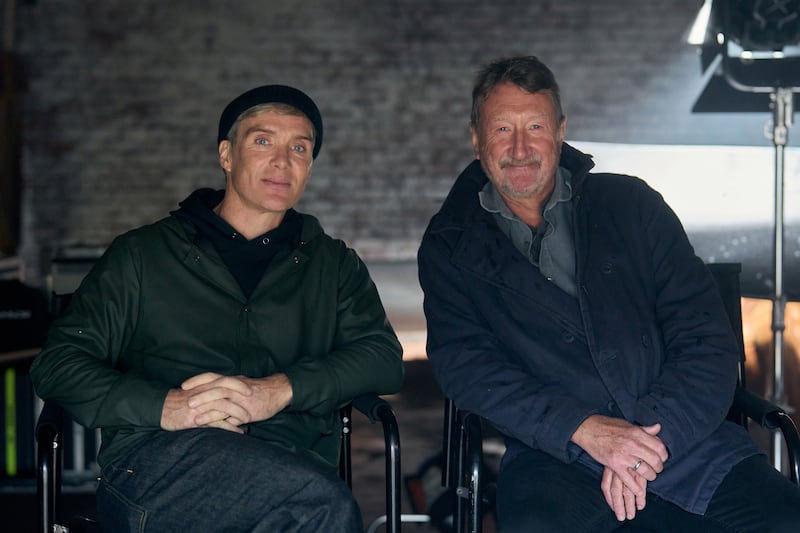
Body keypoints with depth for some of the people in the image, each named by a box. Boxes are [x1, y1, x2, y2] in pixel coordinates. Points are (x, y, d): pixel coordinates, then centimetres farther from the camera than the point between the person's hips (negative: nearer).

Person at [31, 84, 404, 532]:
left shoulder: (333, 264, 26)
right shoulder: (143, 254, 20)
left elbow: (384, 357, 10)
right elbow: (57, 364, 12)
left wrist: (279, 390, -9)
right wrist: (163, 405, -8)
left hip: (291, 469, 2)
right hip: (153, 459, -1)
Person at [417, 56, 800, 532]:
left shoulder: (631, 205, 13)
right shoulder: (451, 247, 12)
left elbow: (708, 341, 7)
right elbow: (464, 366, -2)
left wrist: (657, 431, -10)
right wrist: (584, 429, -16)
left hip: (683, 434, 1)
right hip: (554, 456, 0)